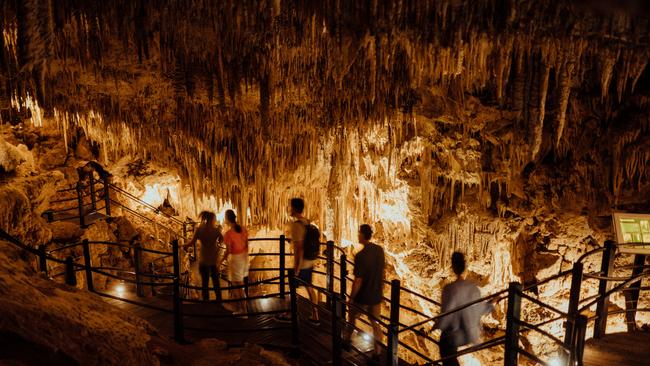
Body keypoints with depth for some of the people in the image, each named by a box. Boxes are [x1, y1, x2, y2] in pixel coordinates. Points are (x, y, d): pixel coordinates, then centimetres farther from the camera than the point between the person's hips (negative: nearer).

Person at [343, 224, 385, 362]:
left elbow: (358, 281, -22)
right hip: (377, 295, 5)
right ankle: (377, 353, 20)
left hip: (362, 297, -5)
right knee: (376, 323, 14)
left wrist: (351, 298, -9)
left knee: (351, 319, 20)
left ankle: (346, 341, 41)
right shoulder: (380, 250, -5)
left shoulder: (360, 256, -26)